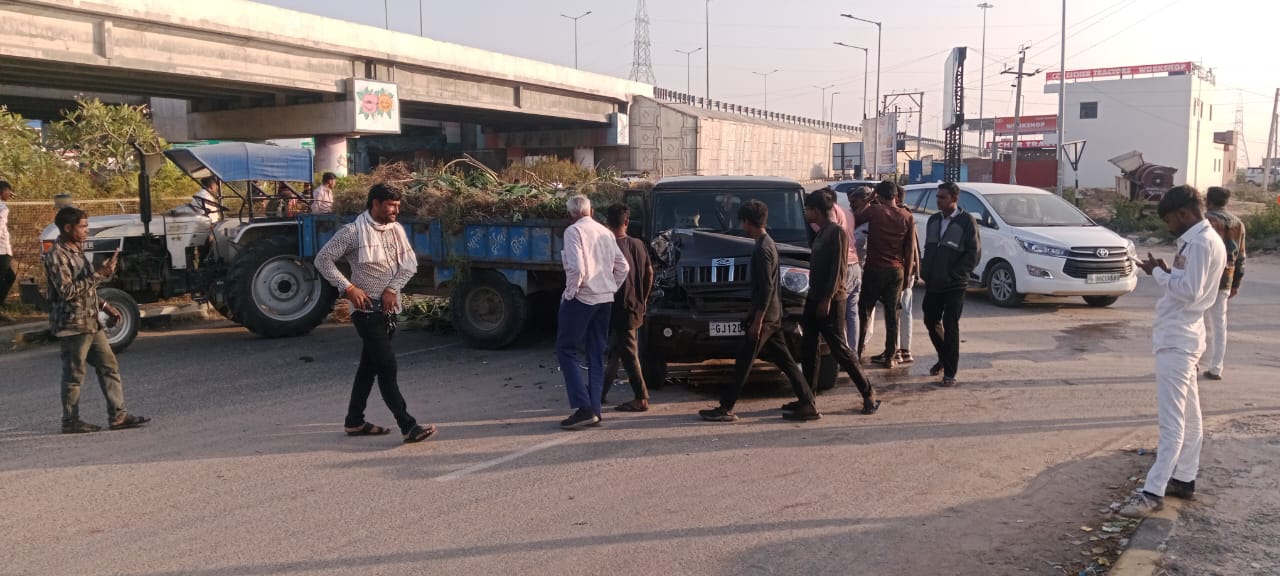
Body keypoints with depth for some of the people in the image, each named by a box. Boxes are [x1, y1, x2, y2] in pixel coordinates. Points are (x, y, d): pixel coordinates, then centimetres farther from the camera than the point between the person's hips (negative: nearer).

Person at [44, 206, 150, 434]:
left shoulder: (77, 250, 13)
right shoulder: (56, 256, -16)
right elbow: (67, 290, -24)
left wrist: (104, 306, 15)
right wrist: (98, 274, -24)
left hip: (91, 323, 9)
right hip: (72, 325, -9)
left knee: (109, 366, 7)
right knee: (74, 375, 1)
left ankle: (117, 415, 10)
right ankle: (70, 421, 13)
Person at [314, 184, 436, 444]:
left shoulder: (396, 229, 7)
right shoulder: (353, 232, -11)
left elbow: (410, 262, 4)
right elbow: (323, 259, -9)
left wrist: (393, 289, -11)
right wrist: (349, 288, -16)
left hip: (389, 308, 7)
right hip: (367, 309, -7)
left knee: (369, 365, 15)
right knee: (388, 368, -10)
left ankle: (354, 422, 27)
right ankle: (408, 427, -11)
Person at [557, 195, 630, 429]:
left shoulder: (573, 231, -9)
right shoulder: (606, 232, 12)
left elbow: (576, 267, -21)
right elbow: (623, 267, 12)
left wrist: (569, 292, -9)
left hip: (581, 298, -7)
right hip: (605, 300, 7)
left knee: (566, 349, 0)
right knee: (596, 355, 11)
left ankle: (583, 407, -10)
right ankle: (594, 409, 11)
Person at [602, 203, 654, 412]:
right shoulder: (638, 245, 4)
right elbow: (649, 273, 10)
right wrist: (644, 299, 19)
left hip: (620, 308, -8)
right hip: (636, 307, 8)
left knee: (628, 354, -2)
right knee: (616, 351, 16)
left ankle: (641, 399, 0)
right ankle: (600, 393, 27)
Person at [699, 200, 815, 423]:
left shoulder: (762, 249, -18)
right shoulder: (768, 243, 13)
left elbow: (766, 288, -22)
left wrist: (757, 321, -20)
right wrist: (752, 313, 23)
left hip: (765, 316, -10)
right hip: (773, 315, 10)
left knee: (743, 363, -5)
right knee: (784, 359, 14)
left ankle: (725, 408, -1)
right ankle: (806, 400, 17)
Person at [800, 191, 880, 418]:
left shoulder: (836, 232, -11)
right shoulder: (820, 233, 16)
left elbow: (837, 269, -17)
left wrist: (827, 299, -21)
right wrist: (811, 297, 18)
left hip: (830, 301, -9)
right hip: (814, 299, 9)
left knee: (840, 350, -3)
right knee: (807, 352, 4)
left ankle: (868, 395, 12)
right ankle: (807, 403, 6)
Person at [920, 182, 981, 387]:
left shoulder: (966, 221, -9)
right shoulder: (934, 220, 10)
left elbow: (974, 254, -11)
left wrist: (953, 274, -14)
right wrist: (925, 272, 5)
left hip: (954, 286, -6)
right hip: (932, 284, 6)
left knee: (950, 327, -4)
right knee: (931, 322, 13)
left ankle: (949, 373, 4)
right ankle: (944, 358, 36)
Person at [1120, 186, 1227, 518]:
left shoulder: (1201, 243, -17)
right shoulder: (1203, 240, 16)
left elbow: (1188, 291, -22)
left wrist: (1157, 272, -11)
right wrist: (1168, 272, 5)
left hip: (1177, 339, -11)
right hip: (1181, 337, 11)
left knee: (1171, 420, -11)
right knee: (1188, 416, 16)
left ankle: (1153, 493, -12)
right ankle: (1184, 479, 25)